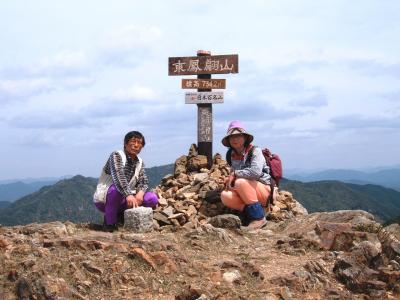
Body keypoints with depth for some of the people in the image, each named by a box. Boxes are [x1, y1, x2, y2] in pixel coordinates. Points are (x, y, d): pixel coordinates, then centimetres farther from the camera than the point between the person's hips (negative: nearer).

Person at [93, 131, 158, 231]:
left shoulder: (140, 163, 8)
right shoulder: (116, 155, -14)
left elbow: (144, 182, 0)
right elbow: (118, 176, -31)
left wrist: (140, 192, -25)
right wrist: (128, 195, -45)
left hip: (123, 200, 6)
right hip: (105, 200, -6)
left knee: (152, 198, -11)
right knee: (118, 187, -38)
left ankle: (122, 215, 4)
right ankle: (109, 222, -17)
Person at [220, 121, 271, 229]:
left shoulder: (255, 151, -12)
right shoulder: (233, 155, 7)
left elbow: (256, 172, -29)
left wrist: (235, 173, -18)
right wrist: (229, 179, -2)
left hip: (264, 191, -5)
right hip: (246, 195, 5)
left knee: (241, 182, -33)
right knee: (225, 196, -22)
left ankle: (258, 217, -22)